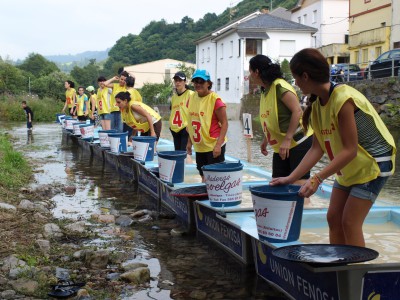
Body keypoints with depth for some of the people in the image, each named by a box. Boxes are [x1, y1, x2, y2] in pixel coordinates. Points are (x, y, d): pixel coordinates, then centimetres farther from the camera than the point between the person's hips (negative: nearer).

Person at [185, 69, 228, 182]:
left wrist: (218, 144, -20)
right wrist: (189, 142, 15)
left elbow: (224, 123, -13)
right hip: (199, 146, 7)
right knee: (204, 177, 15)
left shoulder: (215, 100, -13)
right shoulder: (191, 99, 6)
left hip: (213, 146, -6)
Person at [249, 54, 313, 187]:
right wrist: (266, 140, 18)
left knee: (299, 184, -10)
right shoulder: (265, 91, 12)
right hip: (280, 146, 9)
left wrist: (287, 139, -25)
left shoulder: (279, 86, -15)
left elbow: (297, 111, -22)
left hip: (297, 142, -9)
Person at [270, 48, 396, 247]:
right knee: (333, 218, 6)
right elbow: (317, 148, -3)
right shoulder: (317, 105, -1)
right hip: (348, 168, 8)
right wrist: (291, 178, -10)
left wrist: (317, 179, -32)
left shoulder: (343, 99, -28)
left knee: (350, 222, -8)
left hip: (372, 164, -8)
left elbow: (350, 150, -28)